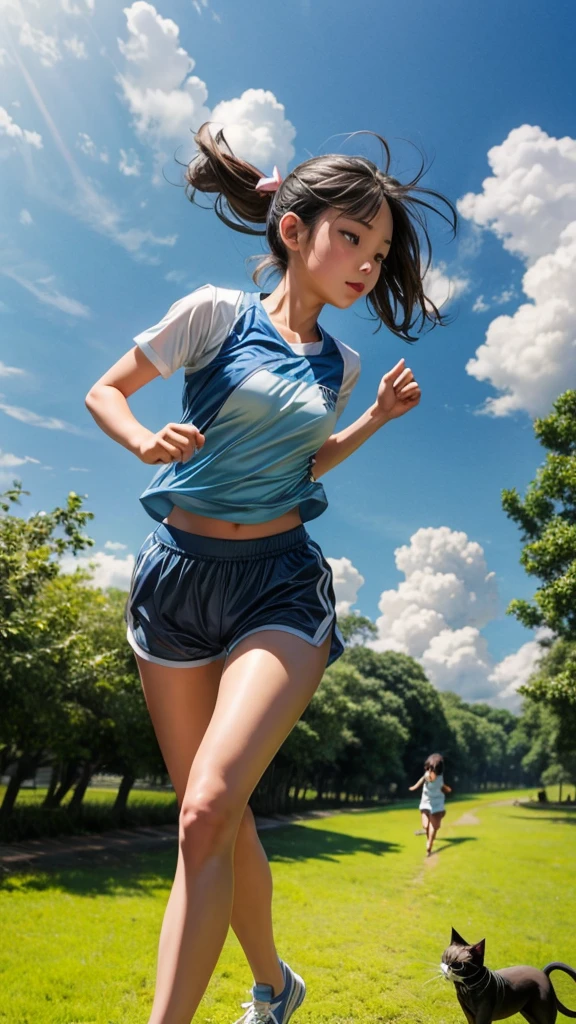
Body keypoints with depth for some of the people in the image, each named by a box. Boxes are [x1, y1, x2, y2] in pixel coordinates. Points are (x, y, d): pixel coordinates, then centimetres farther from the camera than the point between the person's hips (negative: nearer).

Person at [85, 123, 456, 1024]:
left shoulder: (341, 365, 10)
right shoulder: (216, 313, -2)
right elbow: (104, 392, 5)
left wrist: (377, 418, 10)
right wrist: (147, 442, -15)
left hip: (279, 583, 2)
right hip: (178, 573, -1)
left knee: (209, 809, -19)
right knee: (217, 820, 10)